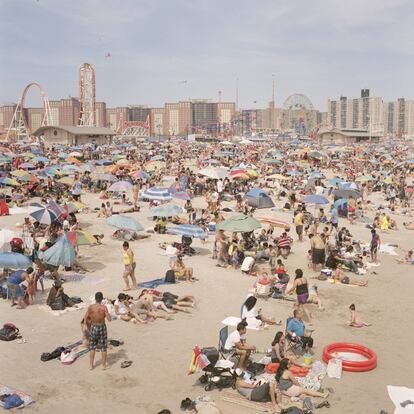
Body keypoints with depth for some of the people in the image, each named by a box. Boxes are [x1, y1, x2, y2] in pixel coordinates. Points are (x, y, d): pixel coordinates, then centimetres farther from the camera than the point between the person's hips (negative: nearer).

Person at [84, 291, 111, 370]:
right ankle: (104, 365, 21)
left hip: (93, 327, 3)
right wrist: (107, 314, -1)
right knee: (103, 348, 12)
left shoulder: (90, 307, -9)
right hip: (102, 328, -3)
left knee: (92, 347, 17)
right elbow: (109, 319, -19)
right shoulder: (103, 307, -18)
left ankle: (91, 365, 23)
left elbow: (85, 318, -1)